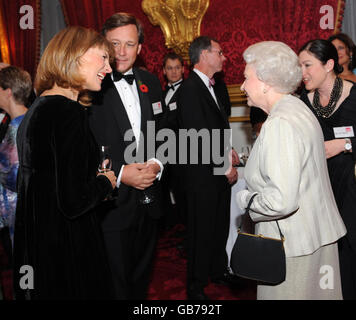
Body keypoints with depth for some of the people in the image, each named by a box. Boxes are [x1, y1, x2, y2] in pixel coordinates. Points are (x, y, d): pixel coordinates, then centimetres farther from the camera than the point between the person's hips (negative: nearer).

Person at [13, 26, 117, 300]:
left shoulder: (37, 109, 7)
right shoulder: (69, 112, -22)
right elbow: (74, 201, -27)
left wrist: (94, 175, 10)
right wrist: (106, 182, -8)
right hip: (67, 252, -9)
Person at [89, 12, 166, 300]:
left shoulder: (151, 82, 7)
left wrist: (156, 164, -6)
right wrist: (119, 173, -20)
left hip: (148, 199, 6)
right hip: (111, 204, -5)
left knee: (142, 276, 23)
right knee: (115, 284, 10)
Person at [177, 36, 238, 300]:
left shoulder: (209, 86, 12)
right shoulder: (190, 89, -18)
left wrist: (228, 149, 7)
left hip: (220, 172, 9)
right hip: (204, 175, -9)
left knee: (220, 226, 21)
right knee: (202, 231, 5)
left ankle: (218, 270, 40)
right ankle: (196, 286, 22)